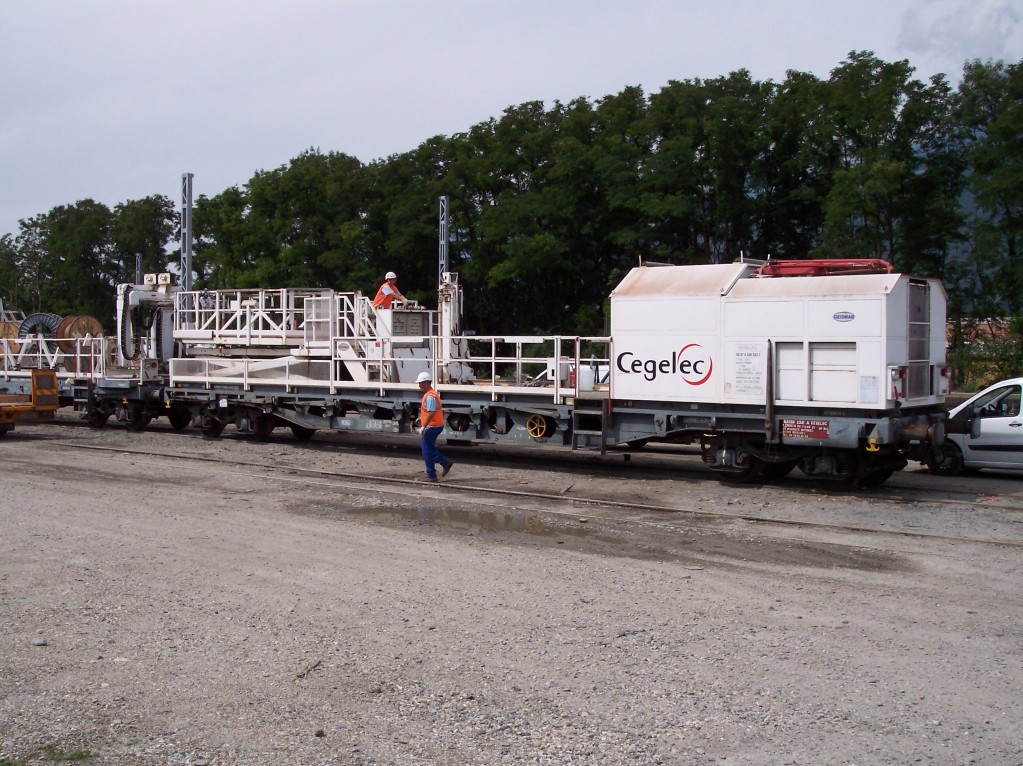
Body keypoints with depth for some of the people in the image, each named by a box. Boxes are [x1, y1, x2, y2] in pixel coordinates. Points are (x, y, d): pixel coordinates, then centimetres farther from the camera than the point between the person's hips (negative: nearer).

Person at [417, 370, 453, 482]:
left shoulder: (430, 396, -20)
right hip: (436, 426, 10)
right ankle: (446, 463, 19)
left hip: (431, 427, -10)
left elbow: (431, 412, -28)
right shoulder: (432, 394, 13)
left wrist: (424, 426, -26)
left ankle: (431, 476, 3)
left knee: (428, 451, -2)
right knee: (430, 449, 21)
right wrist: (422, 418, 21)